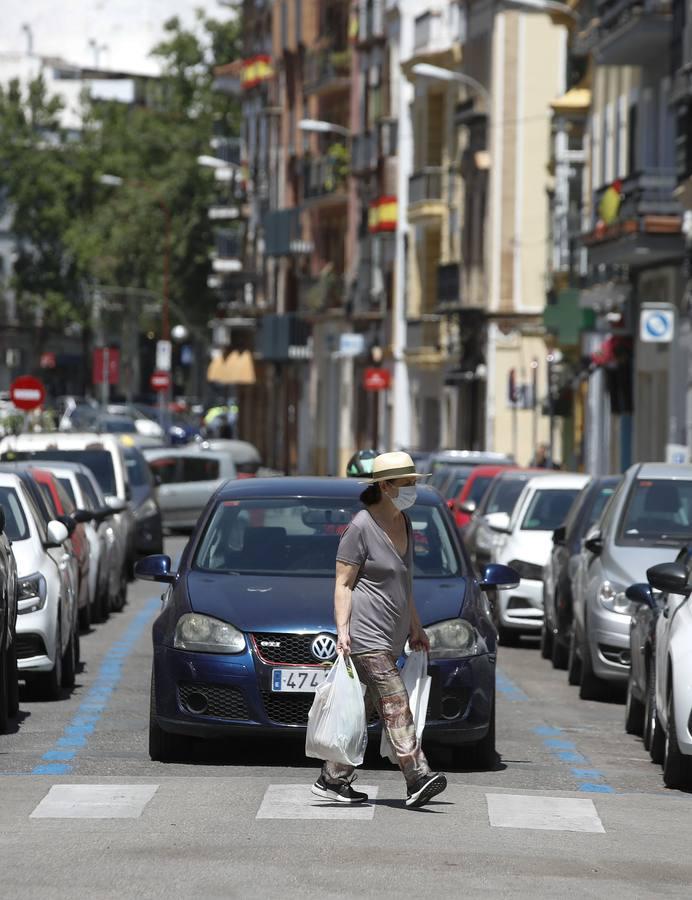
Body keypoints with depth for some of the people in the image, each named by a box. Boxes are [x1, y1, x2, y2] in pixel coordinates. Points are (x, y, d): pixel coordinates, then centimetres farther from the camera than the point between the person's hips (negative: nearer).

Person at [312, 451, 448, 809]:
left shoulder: (404, 523, 15)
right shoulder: (361, 527, -10)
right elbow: (342, 584, -9)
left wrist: (415, 627, 26)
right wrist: (342, 629, -18)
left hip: (391, 635, 9)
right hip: (365, 632, -9)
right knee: (395, 706, -16)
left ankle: (333, 780, 14)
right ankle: (418, 778, -23)